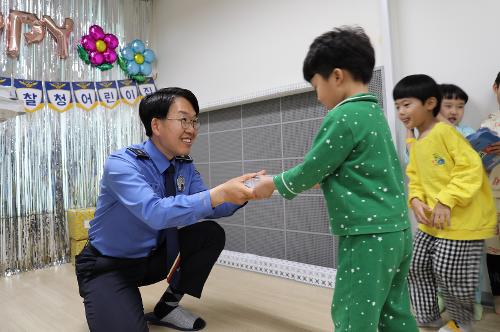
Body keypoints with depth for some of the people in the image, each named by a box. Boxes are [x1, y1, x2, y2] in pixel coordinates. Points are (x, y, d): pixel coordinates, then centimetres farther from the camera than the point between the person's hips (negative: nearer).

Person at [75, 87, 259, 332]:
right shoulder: (121, 164, -25)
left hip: (152, 257, 6)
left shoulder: (185, 166, -4)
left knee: (211, 233, -10)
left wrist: (241, 195, -25)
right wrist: (219, 194, -43)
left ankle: (167, 307, 5)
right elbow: (155, 212, -40)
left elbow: (208, 207, -7)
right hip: (107, 267, -6)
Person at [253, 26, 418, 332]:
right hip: (397, 230, 9)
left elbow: (312, 170, -10)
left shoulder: (343, 116, -15)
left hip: (367, 235, -9)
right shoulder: (373, 112, 13)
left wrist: (275, 183, 6)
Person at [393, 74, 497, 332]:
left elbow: (471, 167, -20)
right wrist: (416, 201, -6)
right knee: (417, 267, 12)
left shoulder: (445, 131, -15)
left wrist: (446, 201, -26)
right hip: (431, 221, 8)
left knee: (449, 275, 2)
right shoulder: (415, 144, 10)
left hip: (463, 220, -8)